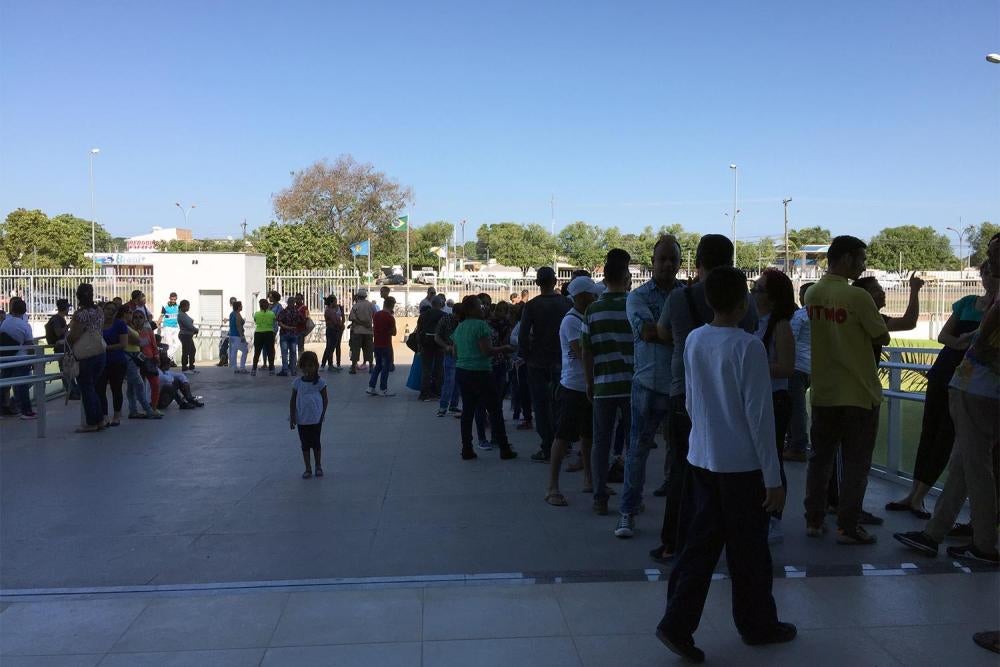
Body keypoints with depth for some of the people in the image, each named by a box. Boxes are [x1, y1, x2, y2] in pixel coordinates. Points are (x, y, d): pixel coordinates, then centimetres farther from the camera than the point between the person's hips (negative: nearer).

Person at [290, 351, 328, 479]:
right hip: (301, 419, 2)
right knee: (305, 444, 9)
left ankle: (318, 466, 23)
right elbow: (292, 400, 2)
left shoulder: (319, 382, -5)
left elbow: (325, 399, 1)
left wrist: (322, 414, -5)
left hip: (316, 419, -2)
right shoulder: (297, 382, -1)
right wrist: (292, 417, -3)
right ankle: (308, 468, 18)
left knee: (316, 443, 8)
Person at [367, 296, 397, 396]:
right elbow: (394, 333, -8)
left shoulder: (376, 315, 4)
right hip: (386, 345, -6)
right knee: (386, 367, 4)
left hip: (376, 345, 6)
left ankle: (371, 387, 13)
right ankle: (383, 389, 8)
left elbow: (373, 328, 12)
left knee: (378, 365, 17)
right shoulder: (390, 318, -16)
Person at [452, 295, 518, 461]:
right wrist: (504, 348, -5)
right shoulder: (480, 325, -12)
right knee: (495, 410, 2)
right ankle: (504, 449, 5)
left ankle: (467, 450, 10)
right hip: (479, 372, -7)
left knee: (468, 410, 10)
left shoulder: (459, 327, 11)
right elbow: (487, 351, -18)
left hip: (461, 371, 7)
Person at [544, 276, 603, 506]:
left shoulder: (586, 318, 14)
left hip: (589, 387, 9)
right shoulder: (571, 321, -14)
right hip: (573, 387, -9)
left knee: (588, 435, 16)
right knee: (563, 436, -6)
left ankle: (589, 480, 29)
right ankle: (552, 487, -1)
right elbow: (583, 354, -21)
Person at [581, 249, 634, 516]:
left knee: (601, 442, 8)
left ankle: (600, 498, 8)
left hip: (603, 385, 1)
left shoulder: (593, 310, 0)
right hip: (631, 384, -1)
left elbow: (586, 351, 2)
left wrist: (590, 383, 13)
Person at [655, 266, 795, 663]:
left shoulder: (693, 341, 4)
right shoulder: (748, 347, -16)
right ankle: (758, 625, 28)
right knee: (748, 550, 10)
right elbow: (759, 416, -15)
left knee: (701, 542, 11)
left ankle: (678, 624, 7)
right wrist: (773, 478, -10)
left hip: (701, 457, 6)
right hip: (742, 464, -5)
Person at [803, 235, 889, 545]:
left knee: (819, 458, 14)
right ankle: (848, 527, 10)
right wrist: (873, 312, 7)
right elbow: (883, 338, -10)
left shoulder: (812, 294, 2)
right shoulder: (857, 296, -17)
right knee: (855, 464, 5)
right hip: (859, 393, -6)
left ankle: (814, 520, 21)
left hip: (823, 392, 6)